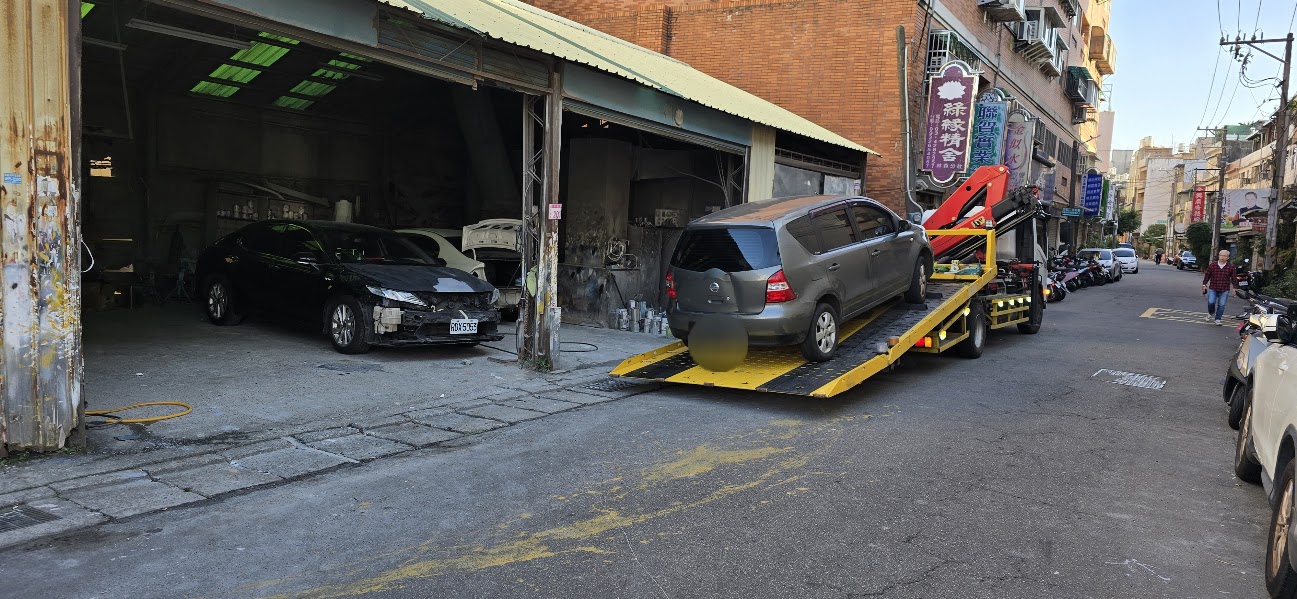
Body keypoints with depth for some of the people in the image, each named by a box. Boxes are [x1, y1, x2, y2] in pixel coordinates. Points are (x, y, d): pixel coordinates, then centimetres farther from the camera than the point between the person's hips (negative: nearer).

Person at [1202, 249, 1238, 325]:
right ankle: (1211, 312, 21)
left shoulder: (1231, 267, 0)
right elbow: (1207, 275, 7)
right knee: (1211, 302, -11)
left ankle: (1218, 319, 12)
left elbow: (1234, 278, 7)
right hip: (1213, 288, 0)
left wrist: (1235, 287, 5)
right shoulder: (1212, 265, -1)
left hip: (1224, 290, 0)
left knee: (1221, 305, 1)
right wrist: (1204, 284, 6)